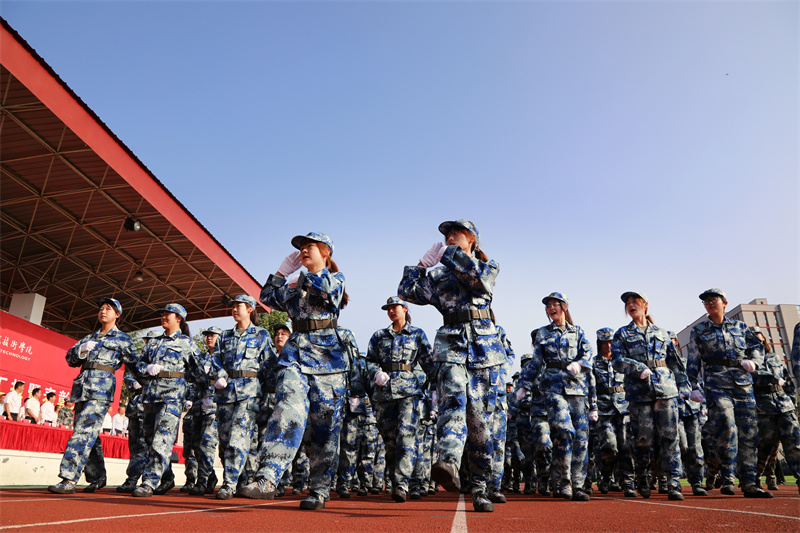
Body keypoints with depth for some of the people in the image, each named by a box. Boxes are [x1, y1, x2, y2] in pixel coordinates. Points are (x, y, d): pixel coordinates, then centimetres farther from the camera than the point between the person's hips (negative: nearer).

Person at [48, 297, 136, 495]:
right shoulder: (89, 338, 25)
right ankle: (98, 477, 16)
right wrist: (81, 351, 0)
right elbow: (70, 359, 19)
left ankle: (69, 480, -21)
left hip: (102, 387, -6)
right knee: (88, 434, 6)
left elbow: (133, 364, 7)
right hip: (82, 386, 6)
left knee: (85, 431, -16)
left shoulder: (122, 339, 10)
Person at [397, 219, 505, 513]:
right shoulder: (439, 275, 20)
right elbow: (407, 292, 12)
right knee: (454, 400, -26)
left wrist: (446, 254, -7)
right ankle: (448, 463, -47)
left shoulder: (490, 266, 12)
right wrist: (422, 264, 7)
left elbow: (477, 274, -12)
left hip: (483, 348, -1)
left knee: (480, 420, 0)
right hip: (451, 346, 1)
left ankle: (480, 489, 8)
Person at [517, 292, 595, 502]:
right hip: (553, 388, -2)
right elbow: (535, 362, 14)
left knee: (581, 436, -3)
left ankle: (577, 486, 7)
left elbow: (590, 354, 2)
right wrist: (524, 386, 7)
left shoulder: (578, 332, 15)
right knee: (564, 430, -18)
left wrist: (579, 363, -20)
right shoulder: (542, 334, 14)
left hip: (577, 388, 2)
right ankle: (561, 482, -7)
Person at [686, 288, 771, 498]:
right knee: (727, 426, -19)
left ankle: (749, 484, 8)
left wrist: (753, 361, -9)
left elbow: (757, 346, 13)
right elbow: (693, 361, 8)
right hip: (716, 384, -3)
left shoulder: (740, 327, 18)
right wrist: (694, 386, 0)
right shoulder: (698, 331, 10)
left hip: (743, 384, 3)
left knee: (749, 433, 0)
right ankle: (728, 478, -8)